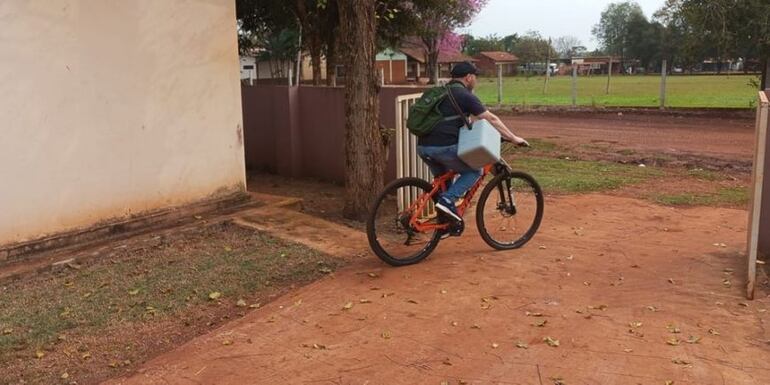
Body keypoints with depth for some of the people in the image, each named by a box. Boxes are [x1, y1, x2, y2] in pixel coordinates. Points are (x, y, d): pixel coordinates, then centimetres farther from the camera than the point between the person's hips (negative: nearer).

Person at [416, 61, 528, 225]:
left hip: (423, 147, 8)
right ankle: (448, 199, -6)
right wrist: (513, 138, 8)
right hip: (444, 147, -8)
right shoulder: (465, 96, -1)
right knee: (475, 171, 11)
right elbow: (491, 119, 1)